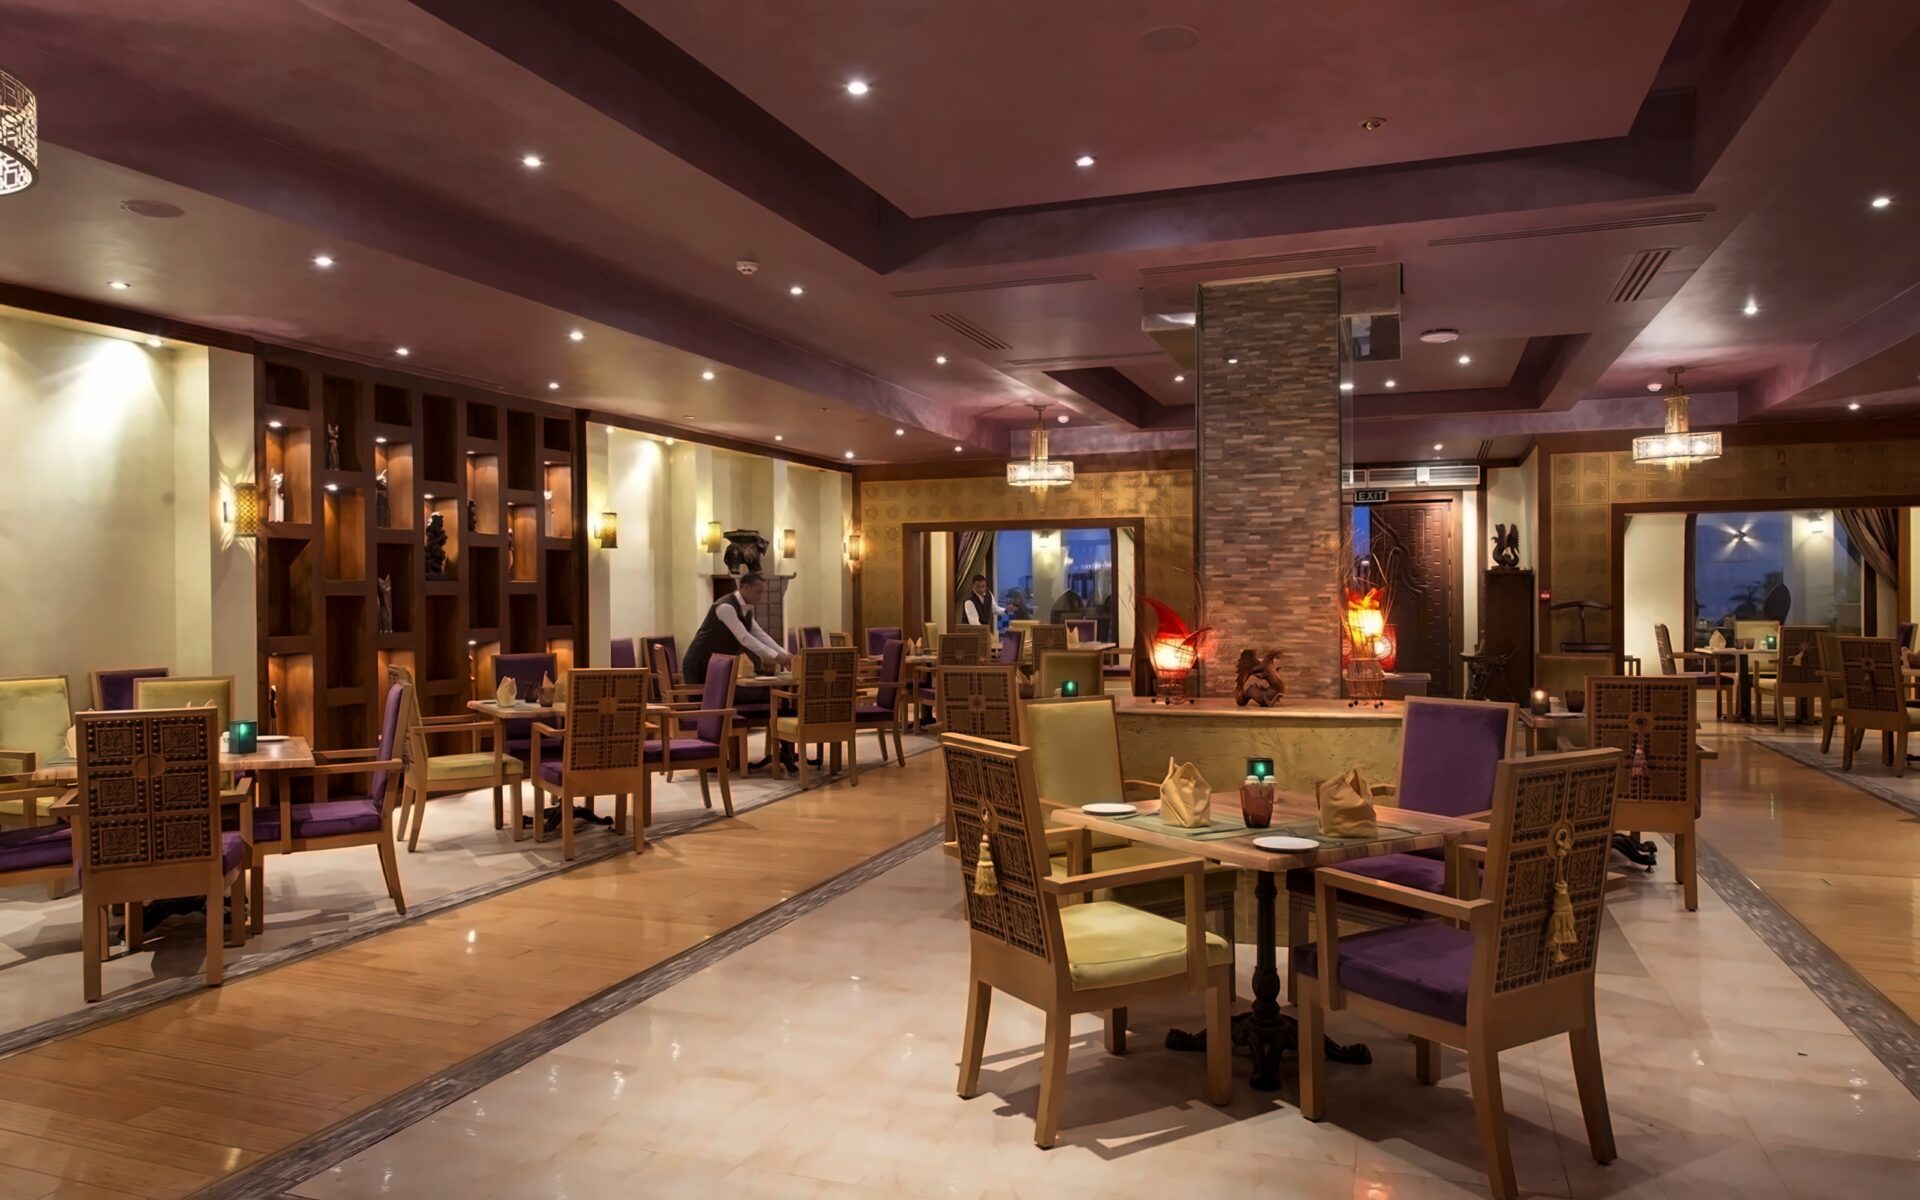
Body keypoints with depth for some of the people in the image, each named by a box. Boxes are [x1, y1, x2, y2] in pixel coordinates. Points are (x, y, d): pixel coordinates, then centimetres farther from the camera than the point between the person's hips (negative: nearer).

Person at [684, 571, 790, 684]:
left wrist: (784, 654, -6)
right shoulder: (726, 607, -24)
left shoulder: (746, 610, 6)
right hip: (699, 665, -9)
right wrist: (775, 656, -32)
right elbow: (744, 638, -30)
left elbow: (760, 635, 7)